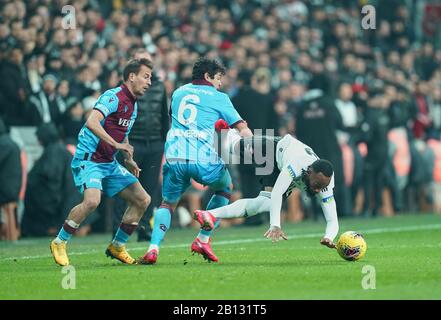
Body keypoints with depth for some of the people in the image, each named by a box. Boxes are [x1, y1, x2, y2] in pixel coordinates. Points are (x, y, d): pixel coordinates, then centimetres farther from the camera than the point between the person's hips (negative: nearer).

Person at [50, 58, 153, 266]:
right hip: (88, 159, -9)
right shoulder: (114, 97, -15)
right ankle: (59, 243, -12)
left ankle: (117, 246, 16)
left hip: (109, 163, 9)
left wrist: (129, 160, 18)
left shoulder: (133, 105, 15)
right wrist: (116, 144, -32)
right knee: (92, 201, -31)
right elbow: (91, 122, -31)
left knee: (142, 200, 4)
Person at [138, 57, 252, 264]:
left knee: (168, 203, 20)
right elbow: (243, 130, 4)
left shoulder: (178, 92, 21)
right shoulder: (219, 98, 9)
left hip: (174, 157, 3)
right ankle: (202, 240, 19)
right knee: (225, 189, 27)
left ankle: (153, 248, -5)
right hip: (204, 159, -3)